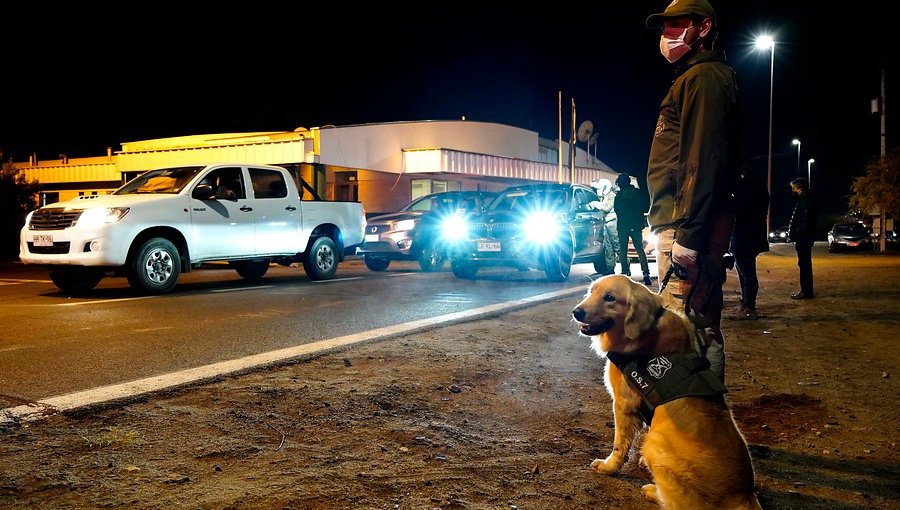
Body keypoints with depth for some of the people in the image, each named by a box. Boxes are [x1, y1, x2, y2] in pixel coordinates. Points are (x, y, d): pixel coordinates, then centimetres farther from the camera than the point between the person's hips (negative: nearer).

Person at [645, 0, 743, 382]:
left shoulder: (703, 77, -8)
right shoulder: (695, 78, 24)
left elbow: (703, 160, -20)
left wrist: (687, 233, -24)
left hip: (688, 225, -11)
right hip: (694, 227, 11)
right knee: (703, 326, 14)